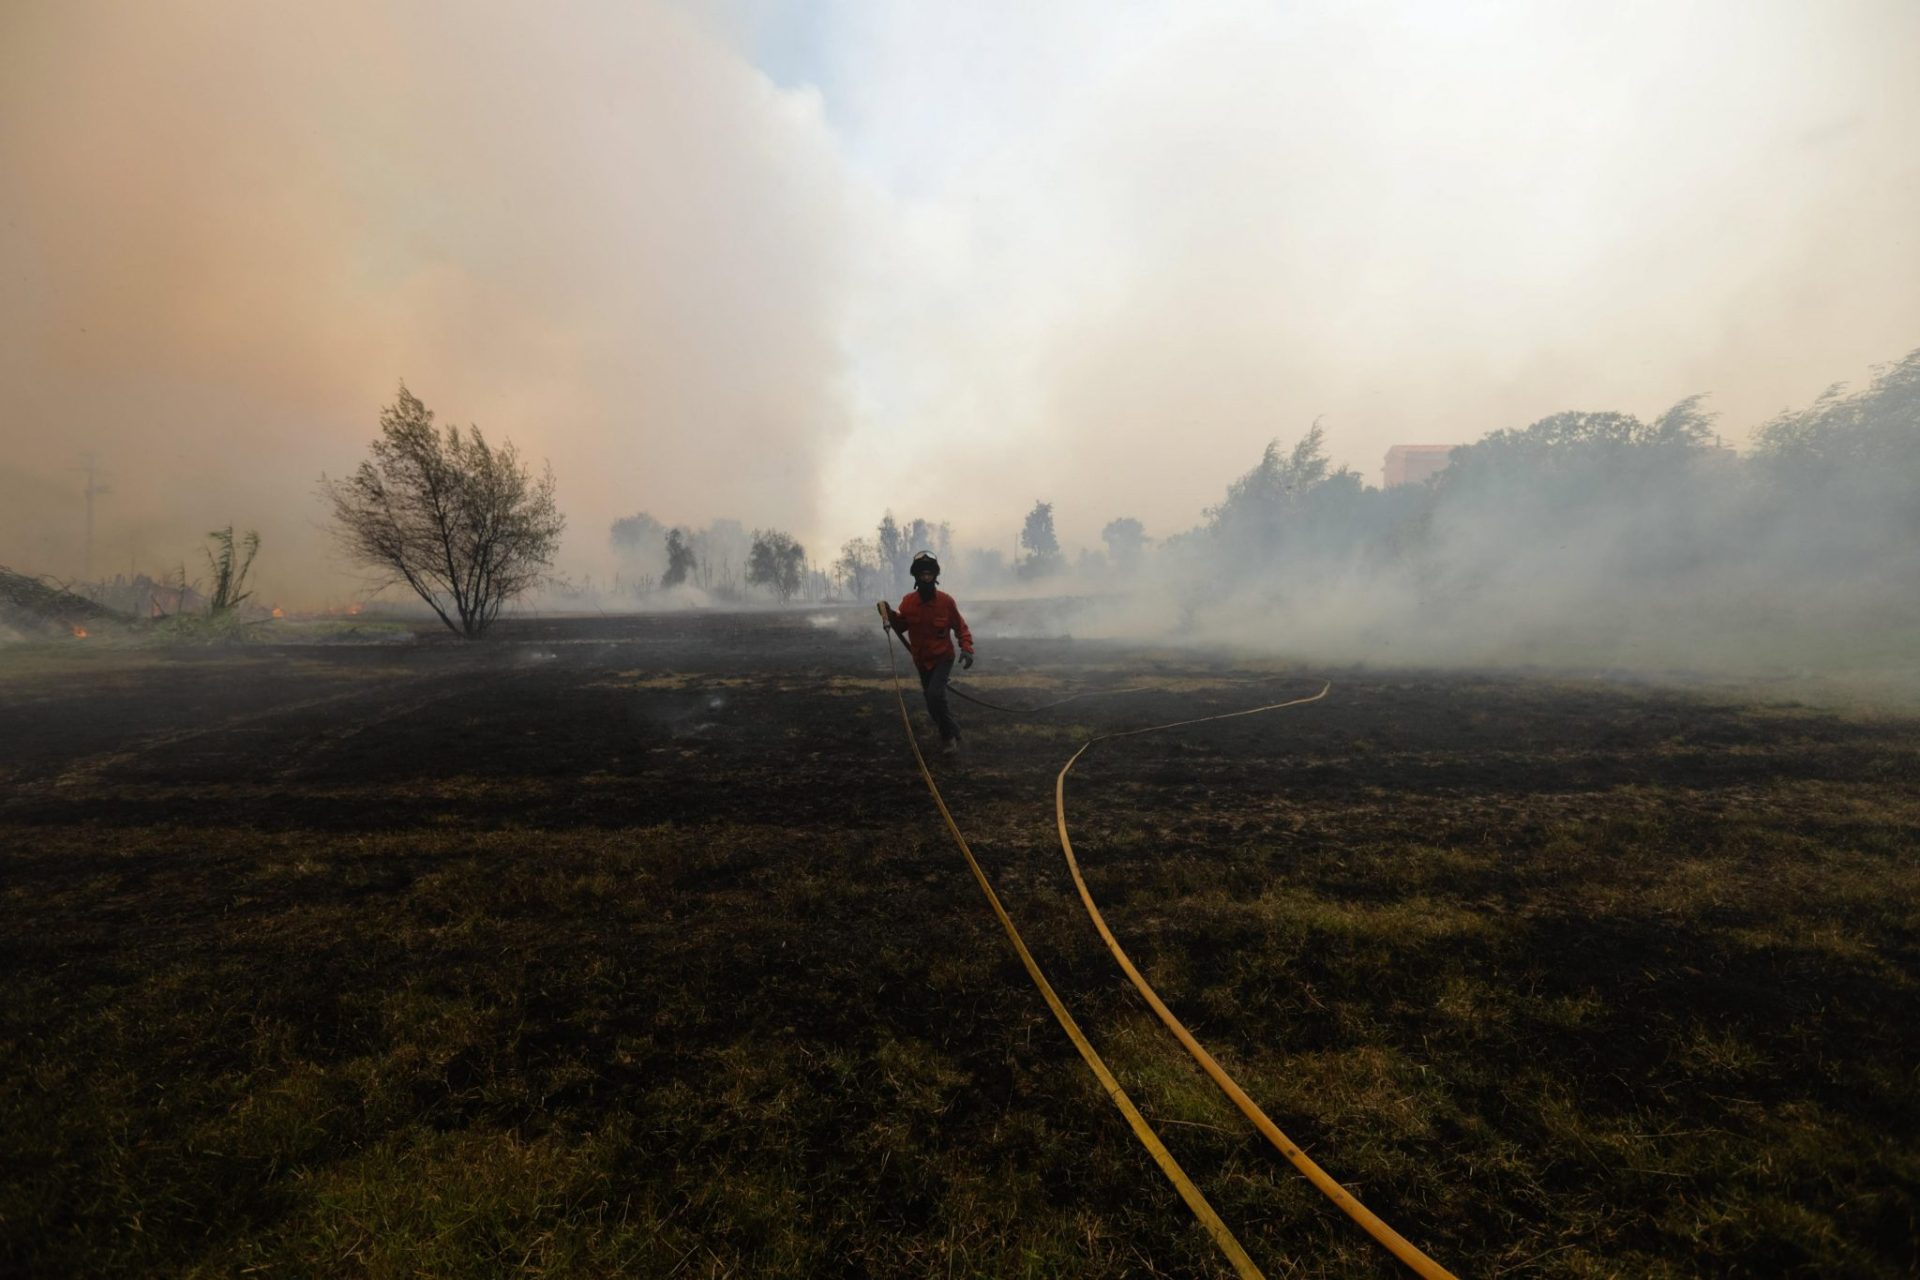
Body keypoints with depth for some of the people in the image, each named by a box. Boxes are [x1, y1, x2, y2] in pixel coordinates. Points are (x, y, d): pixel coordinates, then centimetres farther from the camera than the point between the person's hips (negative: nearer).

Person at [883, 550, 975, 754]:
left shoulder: (945, 601, -15)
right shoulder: (908, 601, -7)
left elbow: (960, 627, -6)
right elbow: (901, 626, 3)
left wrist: (967, 649, -19)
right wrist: (890, 614, -15)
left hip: (943, 658, -4)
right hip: (921, 661, 4)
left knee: (935, 695, -23)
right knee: (933, 701, 14)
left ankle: (950, 735, -3)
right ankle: (949, 734, 37)